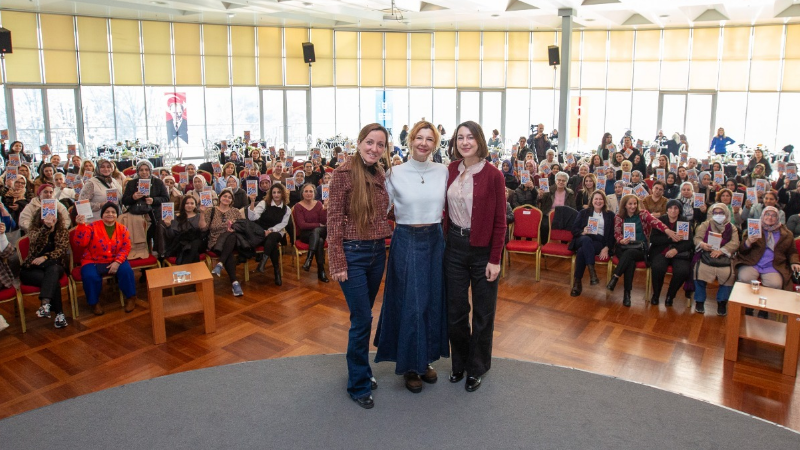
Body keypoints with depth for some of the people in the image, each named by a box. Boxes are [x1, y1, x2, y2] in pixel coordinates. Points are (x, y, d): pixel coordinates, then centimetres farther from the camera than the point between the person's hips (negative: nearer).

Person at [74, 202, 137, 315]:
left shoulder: (122, 229, 3)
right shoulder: (92, 226, -3)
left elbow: (126, 248, -2)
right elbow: (81, 243, -15)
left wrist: (117, 262, -17)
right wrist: (81, 225, -27)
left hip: (115, 261, 1)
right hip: (93, 261, -1)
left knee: (126, 271, -27)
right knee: (91, 276, -30)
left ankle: (131, 298, -3)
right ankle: (94, 302, -3)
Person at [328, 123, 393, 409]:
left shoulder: (379, 175, 7)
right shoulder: (344, 173, -11)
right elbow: (334, 219, -12)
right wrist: (338, 262, -15)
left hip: (377, 252, 6)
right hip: (353, 253, -6)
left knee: (363, 317, 17)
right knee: (362, 319, -2)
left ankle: (361, 371, 33)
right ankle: (359, 384, 14)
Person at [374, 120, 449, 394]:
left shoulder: (443, 172, 3)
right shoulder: (395, 174, -5)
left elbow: (447, 206, 9)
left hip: (435, 240, 4)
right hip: (406, 241, -3)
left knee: (433, 301, 10)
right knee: (409, 303, 0)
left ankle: (425, 359, 28)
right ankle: (409, 364, 17)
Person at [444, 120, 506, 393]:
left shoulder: (492, 175, -9)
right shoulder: (451, 170, 3)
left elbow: (500, 220, -9)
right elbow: (446, 209, 8)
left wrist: (495, 259, -11)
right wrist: (445, 238, 0)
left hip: (482, 249, -3)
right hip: (454, 247, 4)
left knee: (483, 312, 9)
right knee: (455, 310, 11)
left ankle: (477, 368, 28)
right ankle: (460, 362, 32)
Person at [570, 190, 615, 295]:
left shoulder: (610, 215, 18)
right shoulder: (583, 212, 20)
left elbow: (612, 234, 9)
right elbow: (574, 229, 11)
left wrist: (606, 248, -9)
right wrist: (583, 232, -13)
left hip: (600, 242, -1)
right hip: (583, 240, 1)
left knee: (582, 251, -35)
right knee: (587, 239, -40)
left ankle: (577, 282, -32)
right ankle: (592, 271, -48)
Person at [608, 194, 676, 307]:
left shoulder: (643, 214, 3)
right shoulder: (619, 217, 8)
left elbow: (655, 222, -17)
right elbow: (617, 234, 0)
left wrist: (666, 230, -38)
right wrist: (622, 241, -26)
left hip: (640, 249, -1)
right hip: (623, 247, 1)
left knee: (629, 253, -36)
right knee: (630, 261, -32)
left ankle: (614, 278, -34)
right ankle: (627, 293, -32)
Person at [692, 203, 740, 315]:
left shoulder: (732, 228, 16)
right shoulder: (705, 225, 17)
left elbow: (735, 243, 1)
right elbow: (697, 238, 4)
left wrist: (721, 251, -16)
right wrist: (702, 244, -21)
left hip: (724, 257, 1)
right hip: (706, 255, 0)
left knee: (729, 274, -27)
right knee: (699, 271, -28)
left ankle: (722, 302, -3)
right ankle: (699, 301, -7)